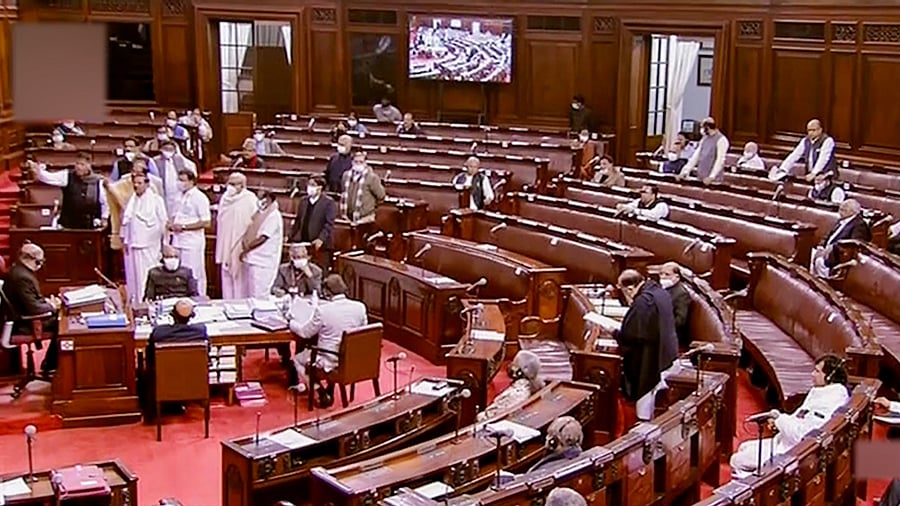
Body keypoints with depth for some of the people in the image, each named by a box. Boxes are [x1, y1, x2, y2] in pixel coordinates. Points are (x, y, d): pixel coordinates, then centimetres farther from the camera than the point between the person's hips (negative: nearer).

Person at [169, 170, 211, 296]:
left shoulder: (200, 198, -9)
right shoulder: (181, 197, 15)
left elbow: (205, 222, -15)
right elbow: (174, 215, 26)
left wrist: (183, 226, -16)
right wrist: (172, 224, 2)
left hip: (193, 243, -8)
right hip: (178, 241, 8)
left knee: (194, 275, -3)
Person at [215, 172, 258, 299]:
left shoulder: (249, 199, -11)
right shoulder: (225, 198, 10)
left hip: (241, 245, -7)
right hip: (226, 245, 7)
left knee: (240, 277, -4)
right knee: (226, 277, 11)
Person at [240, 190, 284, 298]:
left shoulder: (273, 216, -13)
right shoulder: (259, 214, 14)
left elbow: (262, 238, -19)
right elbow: (250, 234, 16)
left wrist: (246, 249, -11)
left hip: (262, 262, -9)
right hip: (252, 259, 9)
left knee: (259, 295, -7)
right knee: (251, 293, 13)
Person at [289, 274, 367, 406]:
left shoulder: (322, 310, -19)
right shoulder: (360, 307, -8)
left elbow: (305, 332, -3)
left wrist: (291, 322, 16)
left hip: (329, 362, -5)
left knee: (298, 359, 24)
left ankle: (319, 393, 11)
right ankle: (329, 391, 34)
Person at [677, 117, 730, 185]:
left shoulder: (721, 140, -9)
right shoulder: (704, 139, 14)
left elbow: (720, 160, -16)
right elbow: (696, 156, 11)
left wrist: (711, 177, -24)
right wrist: (685, 172, 3)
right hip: (700, 179, 7)